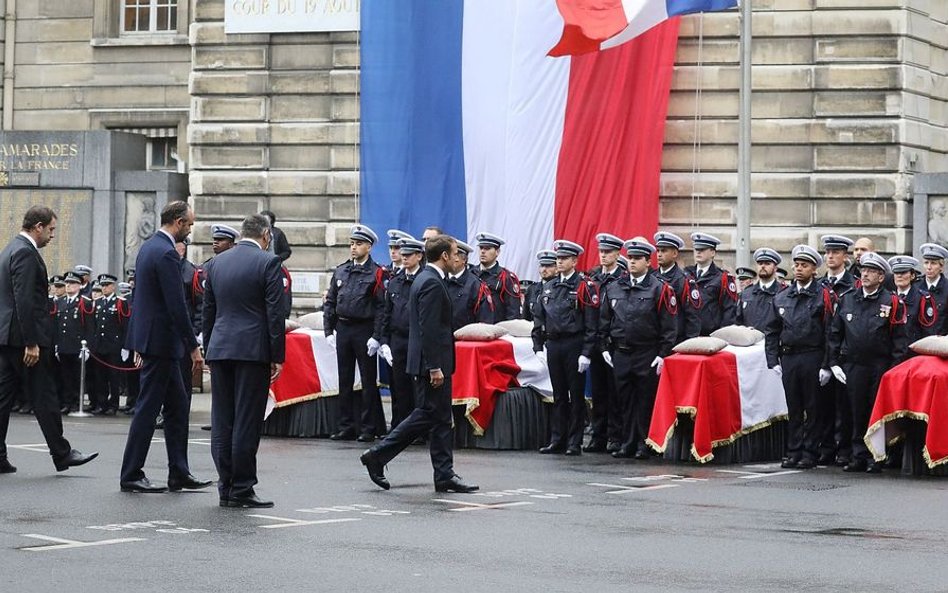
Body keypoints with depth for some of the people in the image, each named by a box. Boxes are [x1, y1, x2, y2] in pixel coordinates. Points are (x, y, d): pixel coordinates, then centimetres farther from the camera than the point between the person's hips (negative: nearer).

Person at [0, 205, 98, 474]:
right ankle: (61, 453, 4)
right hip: (22, 336, -10)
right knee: (44, 397, -2)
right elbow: (25, 301, -22)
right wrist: (31, 343, -22)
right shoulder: (26, 253, -15)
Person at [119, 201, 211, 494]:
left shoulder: (148, 247, 13)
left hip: (149, 336, 10)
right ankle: (131, 475, 2)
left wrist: (141, 341, 24)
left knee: (178, 405, 13)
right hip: (161, 340, -10)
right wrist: (194, 347, -16)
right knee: (148, 407, -4)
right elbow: (177, 306, -21)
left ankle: (179, 474, 15)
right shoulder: (166, 254, -18)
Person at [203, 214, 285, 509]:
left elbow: (207, 311, 14)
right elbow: (275, 313, -9)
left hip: (220, 349, 5)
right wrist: (277, 357, -5)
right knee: (247, 423, -3)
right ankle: (241, 489, -3)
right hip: (253, 350, -5)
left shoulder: (218, 262, 11)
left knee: (222, 421, 7)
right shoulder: (268, 262, -5)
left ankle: (226, 487, 10)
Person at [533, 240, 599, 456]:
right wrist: (538, 347, 9)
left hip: (574, 346, -6)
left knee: (576, 396, 0)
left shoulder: (585, 287, -5)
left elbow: (591, 324, -10)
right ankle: (557, 440, 15)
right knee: (558, 395, 10)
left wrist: (586, 353, -14)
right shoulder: (549, 288, 13)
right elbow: (538, 319, 16)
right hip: (553, 346, 6)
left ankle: (575, 442, 4)